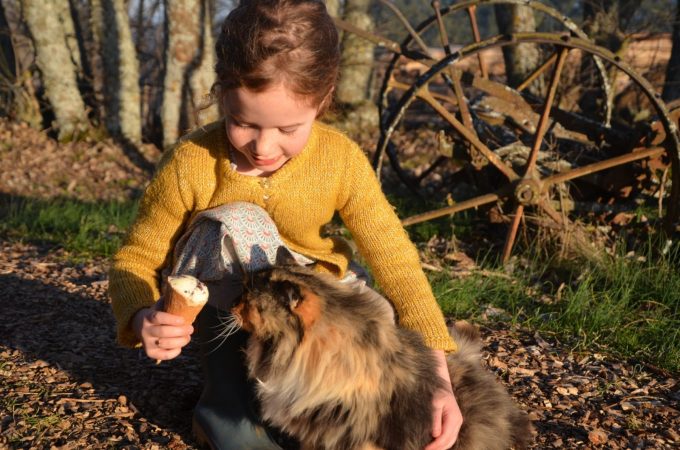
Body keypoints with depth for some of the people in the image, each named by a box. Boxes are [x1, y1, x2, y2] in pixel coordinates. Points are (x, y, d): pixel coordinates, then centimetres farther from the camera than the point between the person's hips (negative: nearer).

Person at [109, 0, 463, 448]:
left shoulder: (342, 160, -20)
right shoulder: (190, 163, -24)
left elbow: (397, 262, -19)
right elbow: (135, 258, -15)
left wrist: (438, 380, -28)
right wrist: (142, 318, -39)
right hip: (220, 307, -2)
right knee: (232, 225, -32)